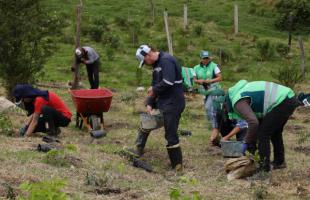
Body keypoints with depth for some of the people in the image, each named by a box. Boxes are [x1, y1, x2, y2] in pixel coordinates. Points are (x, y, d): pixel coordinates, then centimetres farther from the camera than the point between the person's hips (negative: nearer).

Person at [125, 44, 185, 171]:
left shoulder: (166, 61, -18)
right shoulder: (156, 64, 13)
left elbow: (168, 82, -29)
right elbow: (154, 85, 14)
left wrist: (154, 89, -13)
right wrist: (149, 104, 5)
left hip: (173, 103, -10)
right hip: (162, 101, 10)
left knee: (171, 135, -5)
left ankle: (177, 165, 5)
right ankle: (138, 150, 35)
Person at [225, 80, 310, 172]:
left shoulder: (238, 102, -9)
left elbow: (253, 122, -23)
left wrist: (247, 143, -11)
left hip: (282, 103, -10)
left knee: (263, 134, -1)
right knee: (275, 132, 26)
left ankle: (264, 167, 4)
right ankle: (279, 162, 38)